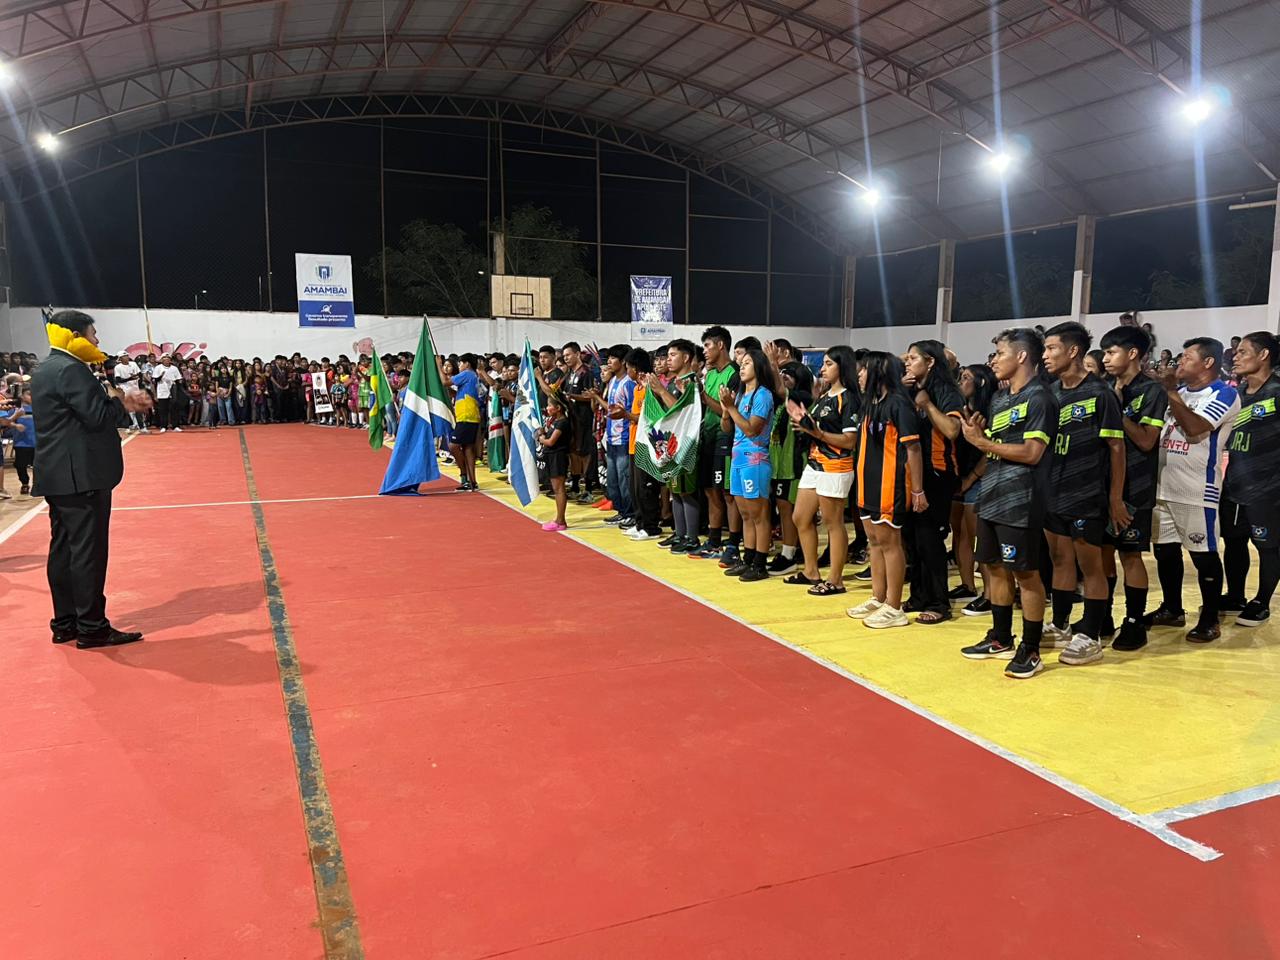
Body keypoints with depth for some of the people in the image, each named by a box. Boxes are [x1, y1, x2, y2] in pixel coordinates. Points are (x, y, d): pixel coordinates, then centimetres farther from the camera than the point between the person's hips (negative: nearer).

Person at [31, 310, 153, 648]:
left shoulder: (45, 370, 17)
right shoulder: (70, 369, -14)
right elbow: (98, 417, -19)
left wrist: (121, 402, 11)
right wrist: (119, 400, -2)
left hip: (58, 475, 10)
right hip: (81, 475, -10)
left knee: (63, 549, 12)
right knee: (88, 551, -6)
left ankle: (65, 624, 19)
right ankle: (92, 628, -2)